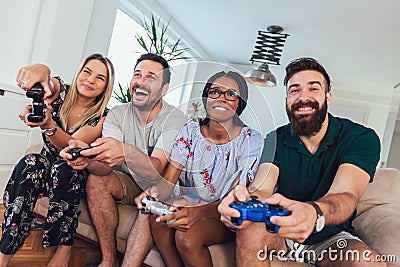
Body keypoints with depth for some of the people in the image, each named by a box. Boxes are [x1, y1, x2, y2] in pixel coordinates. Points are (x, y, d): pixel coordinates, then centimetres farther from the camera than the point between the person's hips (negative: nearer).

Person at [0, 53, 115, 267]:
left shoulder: (102, 117, -10)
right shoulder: (61, 93, -3)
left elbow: (71, 146, -26)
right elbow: (45, 78, -28)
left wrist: (48, 125, -46)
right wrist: (39, 70, -53)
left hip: (75, 178, -2)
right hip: (44, 173, 2)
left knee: (63, 167, -34)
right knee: (31, 162, -30)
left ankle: (64, 248, -24)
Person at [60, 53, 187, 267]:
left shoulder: (175, 119, -20)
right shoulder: (117, 114, -7)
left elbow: (156, 171, -35)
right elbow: (105, 167, -19)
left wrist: (126, 152, -54)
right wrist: (88, 157, -42)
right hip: (130, 183, 5)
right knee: (96, 180, -21)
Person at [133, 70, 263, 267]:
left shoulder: (250, 140, -12)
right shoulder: (190, 131, -3)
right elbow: (168, 181, -8)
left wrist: (199, 212, -37)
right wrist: (155, 192, -33)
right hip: (190, 204, 4)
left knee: (187, 236, -29)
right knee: (158, 219, -25)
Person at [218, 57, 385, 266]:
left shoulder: (361, 138, -13)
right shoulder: (276, 140, -5)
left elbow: (345, 194, -30)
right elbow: (263, 190, -20)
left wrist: (314, 214, -54)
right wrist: (245, 201, -46)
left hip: (332, 238, -1)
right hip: (282, 233, 2)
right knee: (249, 231, -28)